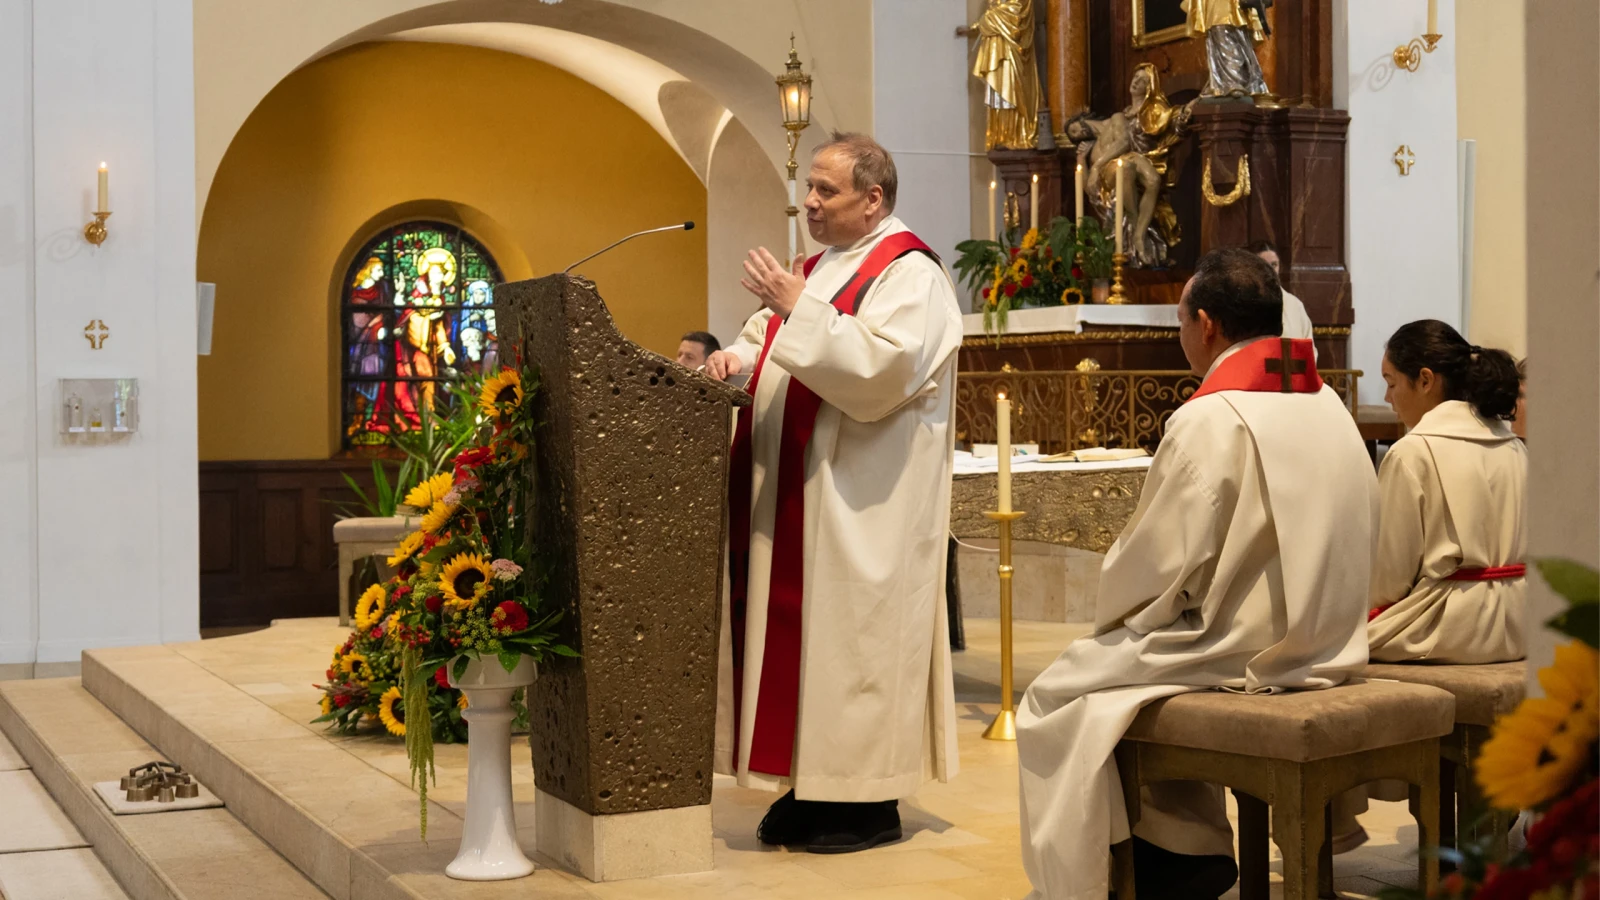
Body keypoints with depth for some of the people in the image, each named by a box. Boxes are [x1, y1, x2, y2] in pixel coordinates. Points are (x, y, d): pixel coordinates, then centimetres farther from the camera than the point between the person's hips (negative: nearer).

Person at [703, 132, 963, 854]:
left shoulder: (909, 273, -9)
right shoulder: (824, 266, 18)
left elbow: (882, 368, -23)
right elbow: (773, 338, 24)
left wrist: (797, 307, -22)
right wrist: (740, 355, 1)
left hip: (862, 507, -8)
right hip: (799, 496, 9)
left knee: (852, 633, -5)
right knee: (799, 627, 7)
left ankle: (870, 802, 3)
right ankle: (811, 788, 14)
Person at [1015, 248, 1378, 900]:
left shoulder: (1208, 421, -19)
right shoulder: (1326, 404, 5)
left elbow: (1157, 561, -17)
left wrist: (1108, 618, 4)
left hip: (1243, 653, -9)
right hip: (1326, 644, 9)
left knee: (1053, 701, 4)